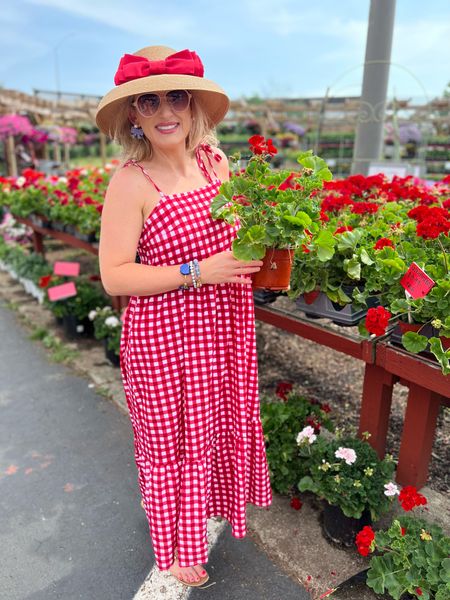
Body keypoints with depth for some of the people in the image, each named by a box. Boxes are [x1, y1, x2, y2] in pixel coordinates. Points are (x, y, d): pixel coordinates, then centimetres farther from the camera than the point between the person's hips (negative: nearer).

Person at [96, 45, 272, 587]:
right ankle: (176, 546, 42)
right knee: (172, 440, 13)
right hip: (164, 338, -5)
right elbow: (114, 277, -17)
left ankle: (216, 501, 53)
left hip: (224, 329, 6)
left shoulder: (214, 160, 2)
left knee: (222, 421, 21)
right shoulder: (131, 182, -16)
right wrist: (197, 272, -23)